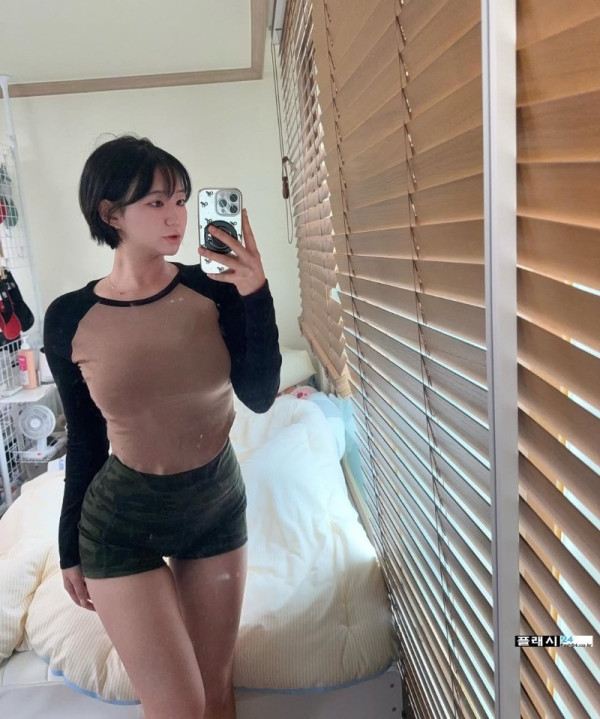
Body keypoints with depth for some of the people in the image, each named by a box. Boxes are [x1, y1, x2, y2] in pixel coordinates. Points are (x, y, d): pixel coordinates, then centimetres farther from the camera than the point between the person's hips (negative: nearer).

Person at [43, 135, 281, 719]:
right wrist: (70, 548, 7)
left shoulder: (214, 289, -10)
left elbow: (259, 397, -14)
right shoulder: (69, 320, -11)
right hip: (123, 520, -1)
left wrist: (256, 297, -26)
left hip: (218, 502, 2)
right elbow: (84, 440, -1)